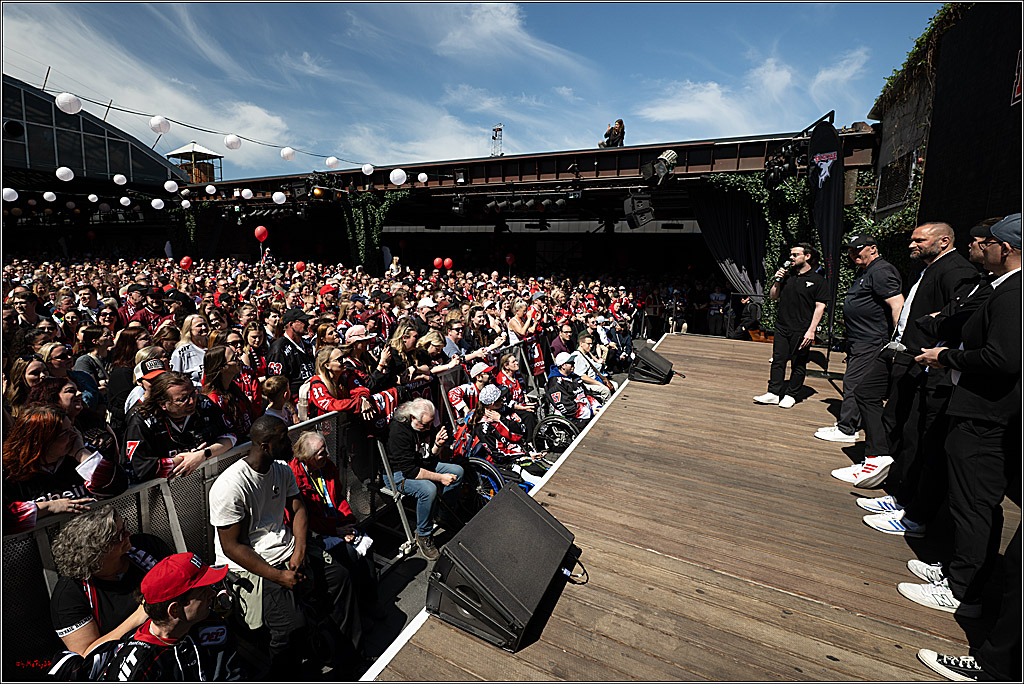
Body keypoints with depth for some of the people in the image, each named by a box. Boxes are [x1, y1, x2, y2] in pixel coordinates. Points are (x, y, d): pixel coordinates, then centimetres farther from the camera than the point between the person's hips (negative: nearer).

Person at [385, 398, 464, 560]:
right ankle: (423, 536, -14)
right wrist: (440, 477, -27)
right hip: (399, 474, -8)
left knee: (458, 471, -4)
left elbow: (432, 456, 8)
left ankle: (433, 507, -3)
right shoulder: (399, 431, -28)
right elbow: (409, 470, -30)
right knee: (429, 489, -34)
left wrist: (438, 444, -15)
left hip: (424, 466, 8)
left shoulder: (426, 425, -4)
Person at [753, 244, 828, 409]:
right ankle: (774, 393, 12)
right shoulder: (787, 275, 10)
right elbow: (773, 296, 15)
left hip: (801, 331, -4)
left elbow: (820, 307, -6)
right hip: (782, 327, 4)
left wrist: (811, 330, -13)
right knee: (778, 360, 6)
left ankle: (790, 395, 15)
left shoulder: (817, 280, -3)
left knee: (798, 364, 5)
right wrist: (777, 281, -2)